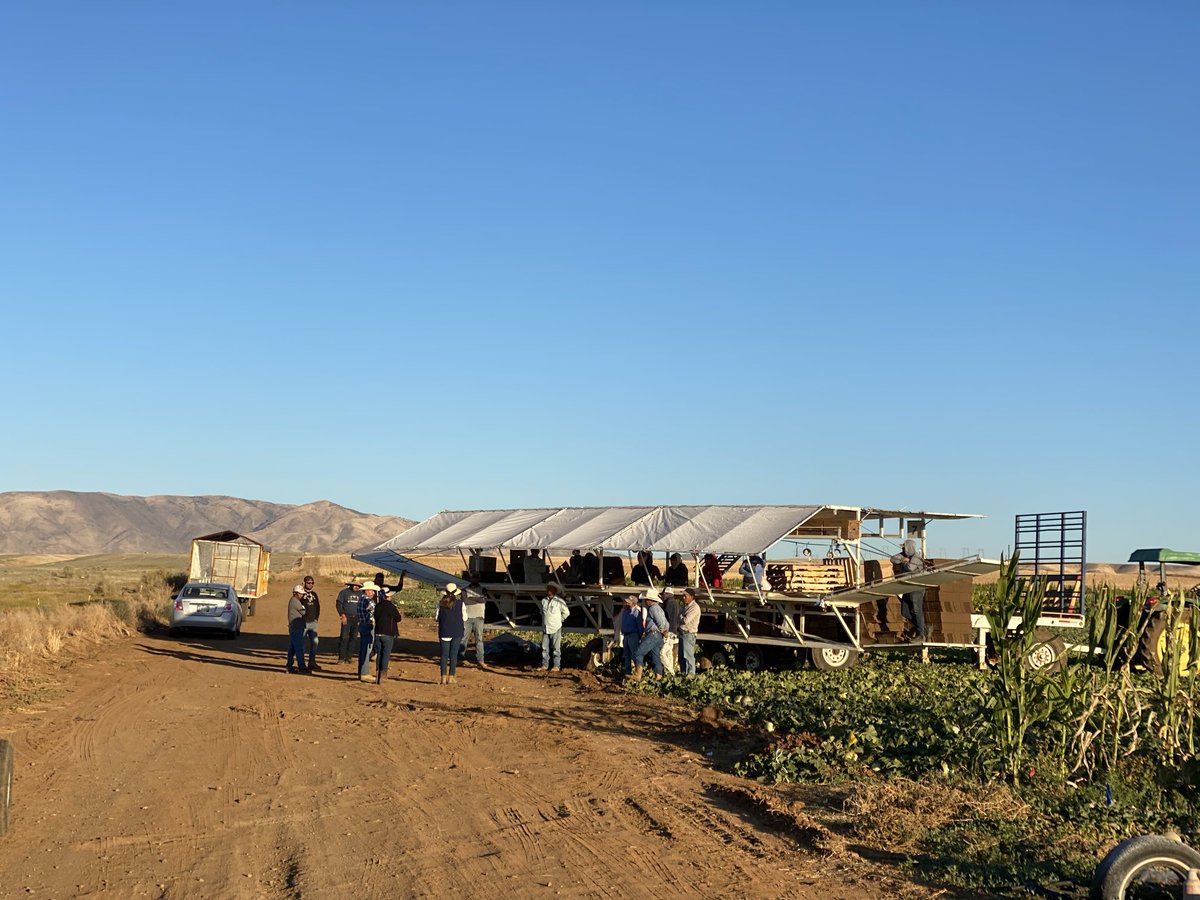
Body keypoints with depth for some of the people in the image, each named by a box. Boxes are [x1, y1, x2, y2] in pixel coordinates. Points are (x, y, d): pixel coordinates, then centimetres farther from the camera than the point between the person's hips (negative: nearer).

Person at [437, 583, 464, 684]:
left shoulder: (440, 603, -2)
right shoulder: (460, 603, -7)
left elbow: (438, 618, 2)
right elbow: (464, 617, 1)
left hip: (444, 632, 1)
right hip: (457, 632, -1)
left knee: (444, 654, 5)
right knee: (453, 654, 3)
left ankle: (443, 677, 2)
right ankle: (451, 677, 3)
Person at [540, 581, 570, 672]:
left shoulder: (559, 601, -8)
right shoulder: (544, 600, 7)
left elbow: (566, 612, 2)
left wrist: (559, 620, 3)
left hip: (555, 628, -5)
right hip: (545, 628, 5)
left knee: (556, 648, -2)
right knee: (545, 648, 7)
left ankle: (557, 666, 1)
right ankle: (545, 665, 14)